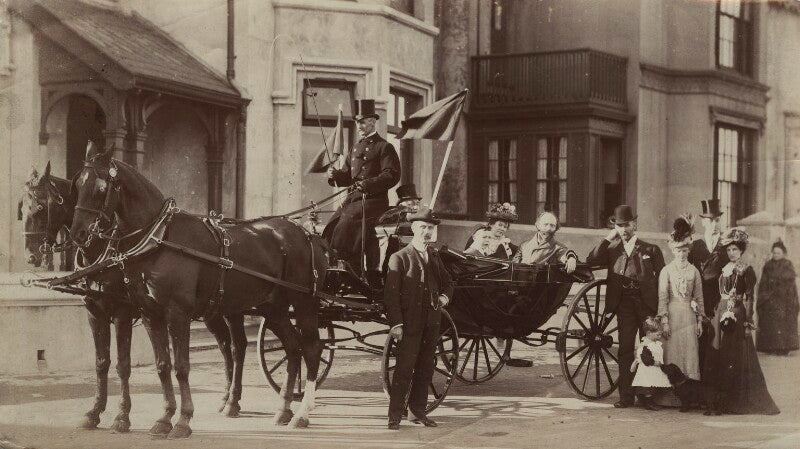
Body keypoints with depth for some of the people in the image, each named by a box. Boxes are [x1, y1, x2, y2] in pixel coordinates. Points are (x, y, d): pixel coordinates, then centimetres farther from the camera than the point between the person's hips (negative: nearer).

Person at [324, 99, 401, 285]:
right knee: (331, 229, -3)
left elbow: (392, 175, -13)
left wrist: (368, 184, -23)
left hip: (373, 200, -8)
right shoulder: (357, 147, 22)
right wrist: (335, 175, 0)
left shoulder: (384, 147, -2)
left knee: (346, 225, -23)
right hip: (352, 199, 8)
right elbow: (347, 175, 22)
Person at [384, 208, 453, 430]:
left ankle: (418, 410, 19)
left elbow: (447, 282, 27)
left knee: (425, 368, 9)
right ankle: (395, 415, -1)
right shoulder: (399, 258, -5)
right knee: (404, 368, -6)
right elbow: (391, 294, -10)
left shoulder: (434, 256, 14)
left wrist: (445, 296, 4)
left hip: (431, 322, 6)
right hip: (409, 322, -6)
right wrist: (395, 323, -18)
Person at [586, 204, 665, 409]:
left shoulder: (651, 250, 7)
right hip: (624, 305, 1)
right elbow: (591, 261, -1)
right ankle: (626, 395, -2)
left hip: (648, 304, -1)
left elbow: (662, 279, 6)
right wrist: (608, 239, -3)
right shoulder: (612, 250, 13)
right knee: (625, 350, -3)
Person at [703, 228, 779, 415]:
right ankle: (719, 402, 7)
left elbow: (749, 298, -7)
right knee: (718, 357, 3)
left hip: (737, 315, -6)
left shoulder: (746, 270, -3)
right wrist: (717, 314, 10)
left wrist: (748, 322, -12)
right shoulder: (725, 270, 14)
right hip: (722, 315, 6)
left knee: (736, 359, -4)